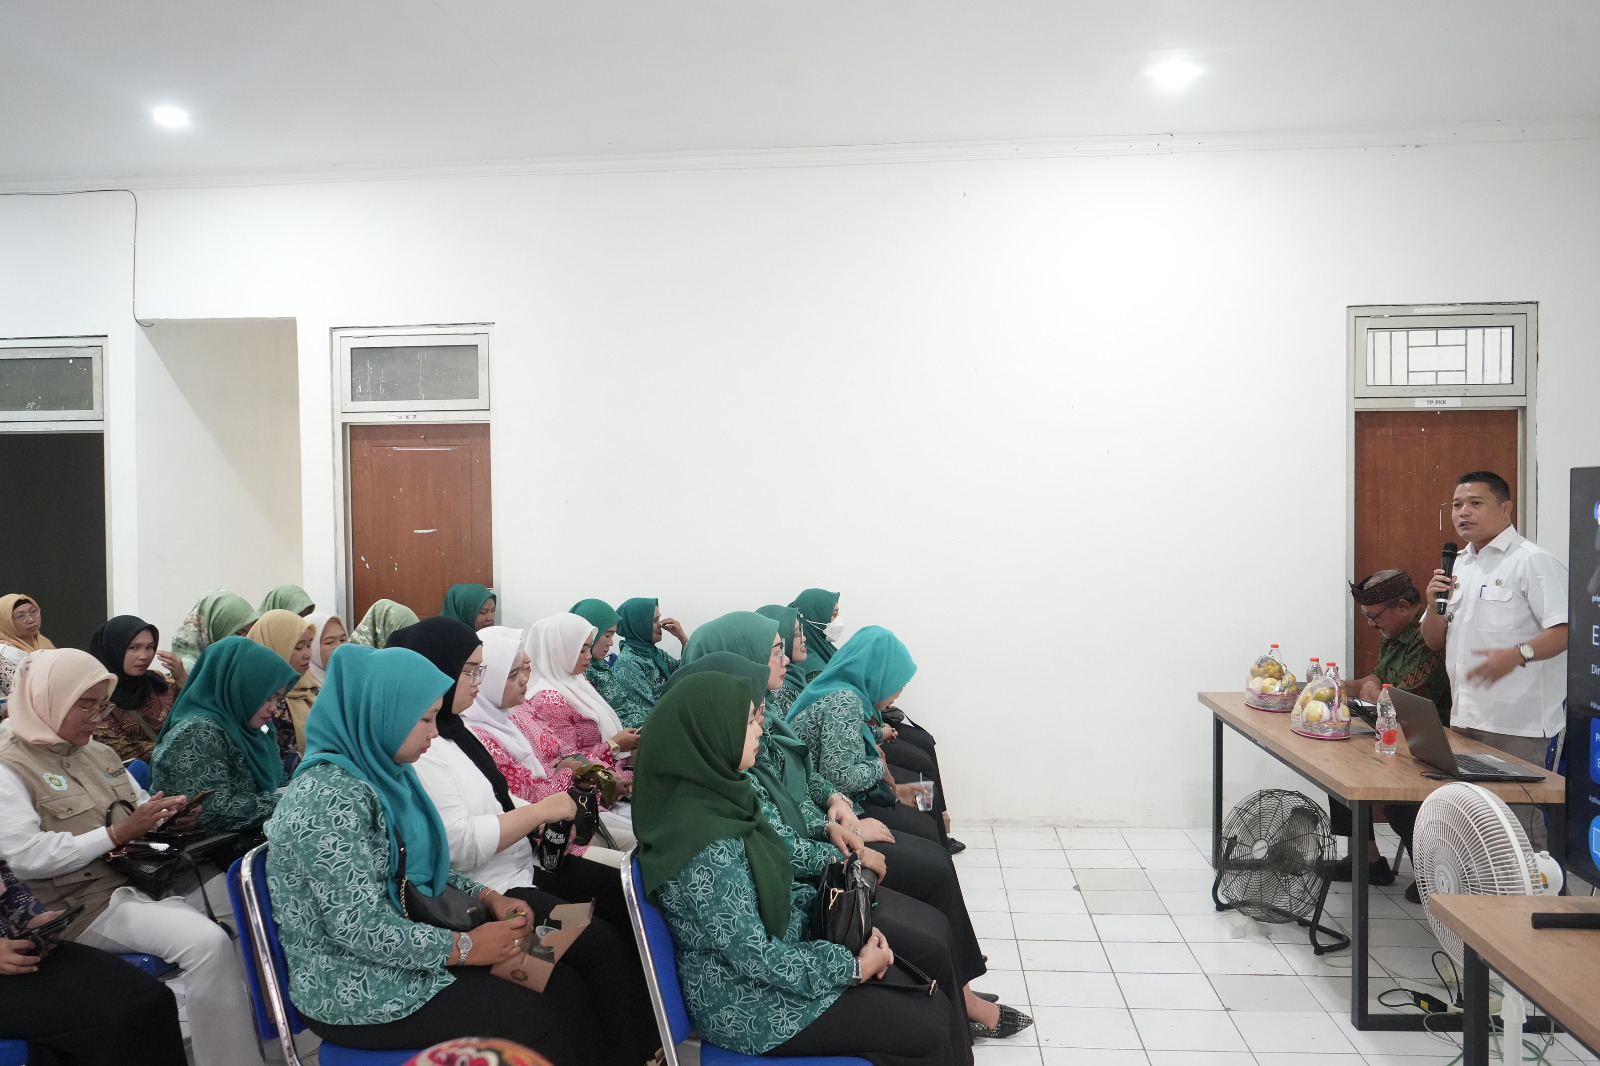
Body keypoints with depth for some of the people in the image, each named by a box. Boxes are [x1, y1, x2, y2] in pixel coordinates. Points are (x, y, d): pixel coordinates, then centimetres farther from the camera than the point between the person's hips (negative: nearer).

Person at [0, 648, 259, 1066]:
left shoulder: (99, 753, 18)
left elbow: (143, 808, 25)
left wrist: (167, 813, 1)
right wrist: (116, 834, -19)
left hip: (145, 878, 8)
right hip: (87, 905, -8)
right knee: (206, 942, -29)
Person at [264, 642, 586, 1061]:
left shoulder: (380, 770, 4)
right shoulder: (330, 795, -23)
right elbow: (358, 927, -26)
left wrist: (487, 897, 0)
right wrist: (464, 947, -18)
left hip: (399, 956, 8)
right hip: (355, 991, -8)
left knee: (562, 986, -1)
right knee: (536, 1022, -12)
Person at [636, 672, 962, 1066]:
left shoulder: (717, 796, -1)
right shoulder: (707, 845, -29)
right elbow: (754, 956, -24)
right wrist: (856, 967, -13)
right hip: (751, 1007, -8)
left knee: (933, 1002, 5)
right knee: (932, 1034, -5)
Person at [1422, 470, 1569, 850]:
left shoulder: (1532, 561, -7)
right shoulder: (1458, 565, 16)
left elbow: (1566, 630, -16)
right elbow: (1435, 641, 19)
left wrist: (1518, 654, -32)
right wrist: (1434, 604, 0)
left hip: (1518, 725, -7)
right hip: (1464, 719, 8)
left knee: (1519, 826, -4)